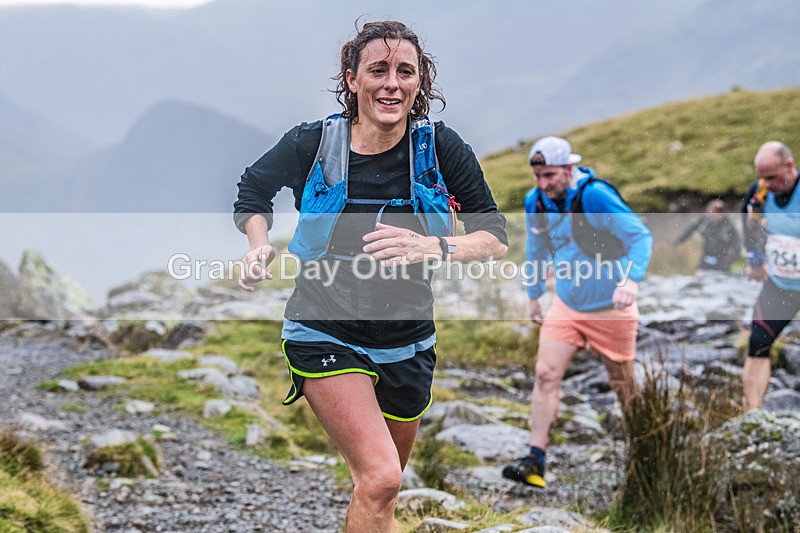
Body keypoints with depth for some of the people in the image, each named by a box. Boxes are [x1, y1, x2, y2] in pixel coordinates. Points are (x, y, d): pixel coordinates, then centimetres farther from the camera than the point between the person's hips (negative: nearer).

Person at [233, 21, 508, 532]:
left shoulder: (441, 148, -10)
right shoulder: (312, 143, -12)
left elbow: (495, 239, -10)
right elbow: (253, 191, 8)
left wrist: (433, 247, -29)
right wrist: (259, 245, -11)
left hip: (407, 339, 3)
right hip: (325, 331, -3)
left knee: (382, 486, 17)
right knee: (379, 480, -22)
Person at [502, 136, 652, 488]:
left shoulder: (595, 196, -22)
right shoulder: (535, 202, -3)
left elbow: (641, 237, -21)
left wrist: (630, 280, -35)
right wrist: (533, 296, 21)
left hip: (610, 310, -5)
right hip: (566, 306, 5)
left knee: (623, 386, 8)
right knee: (546, 374, -10)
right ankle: (535, 462, -11)